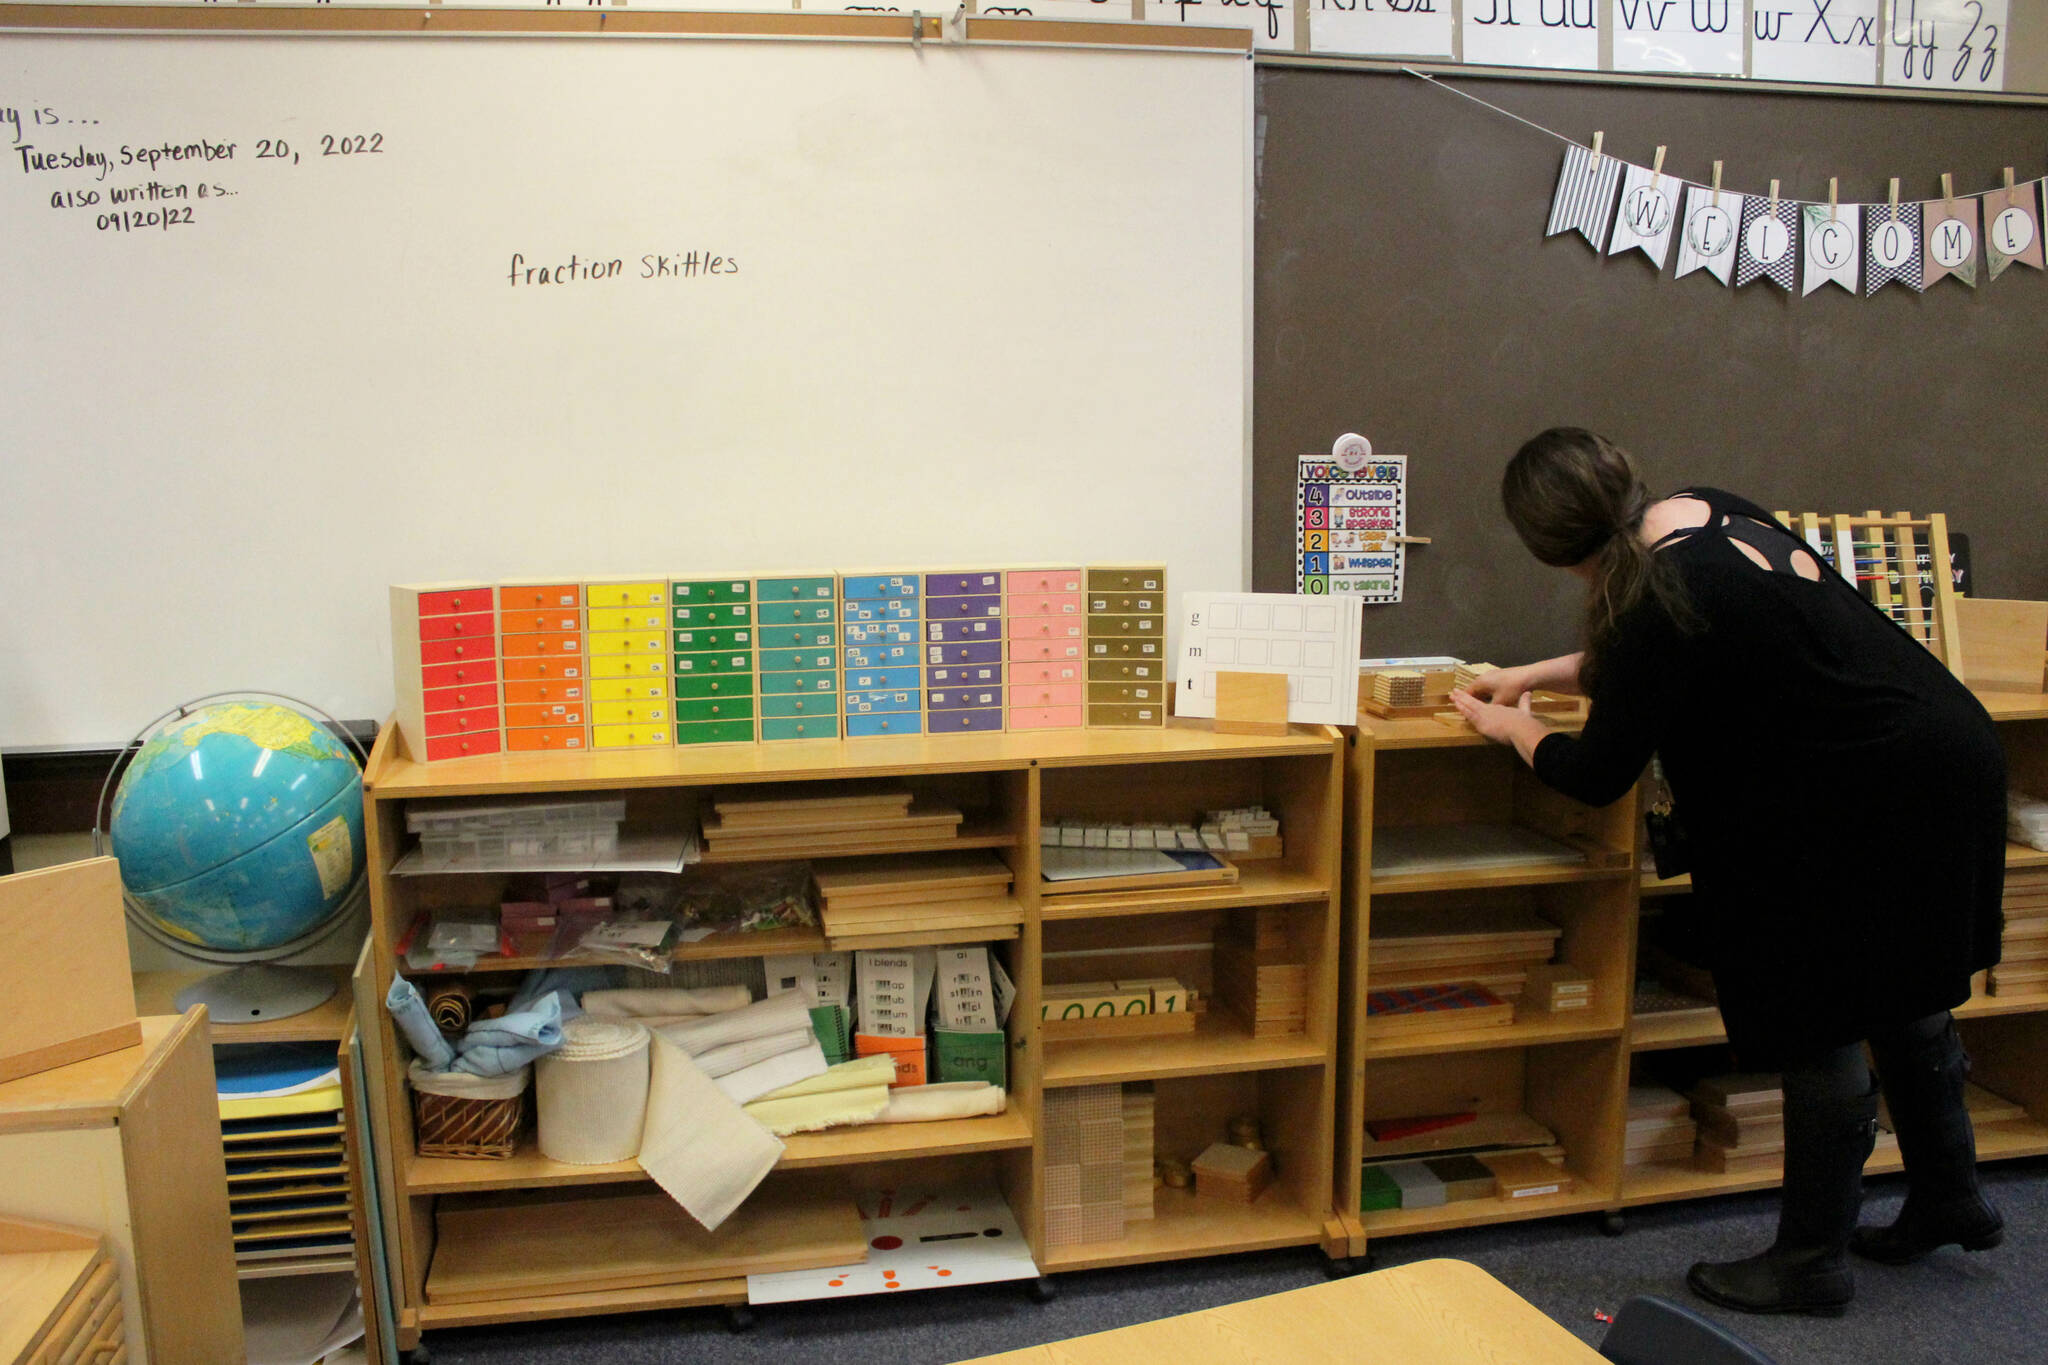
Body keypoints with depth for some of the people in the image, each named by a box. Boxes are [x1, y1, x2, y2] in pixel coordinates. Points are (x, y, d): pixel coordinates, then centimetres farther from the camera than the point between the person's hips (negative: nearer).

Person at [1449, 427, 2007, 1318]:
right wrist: (1533, 677, 23)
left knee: (1821, 1028, 5)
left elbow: (1597, 775, -15)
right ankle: (1949, 1200, 43)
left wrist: (1511, 728, 3)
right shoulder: (1704, 511, 2)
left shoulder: (1661, 597, -26)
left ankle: (1811, 1261, 21)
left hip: (1874, 801, -10)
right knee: (1898, 995, 25)